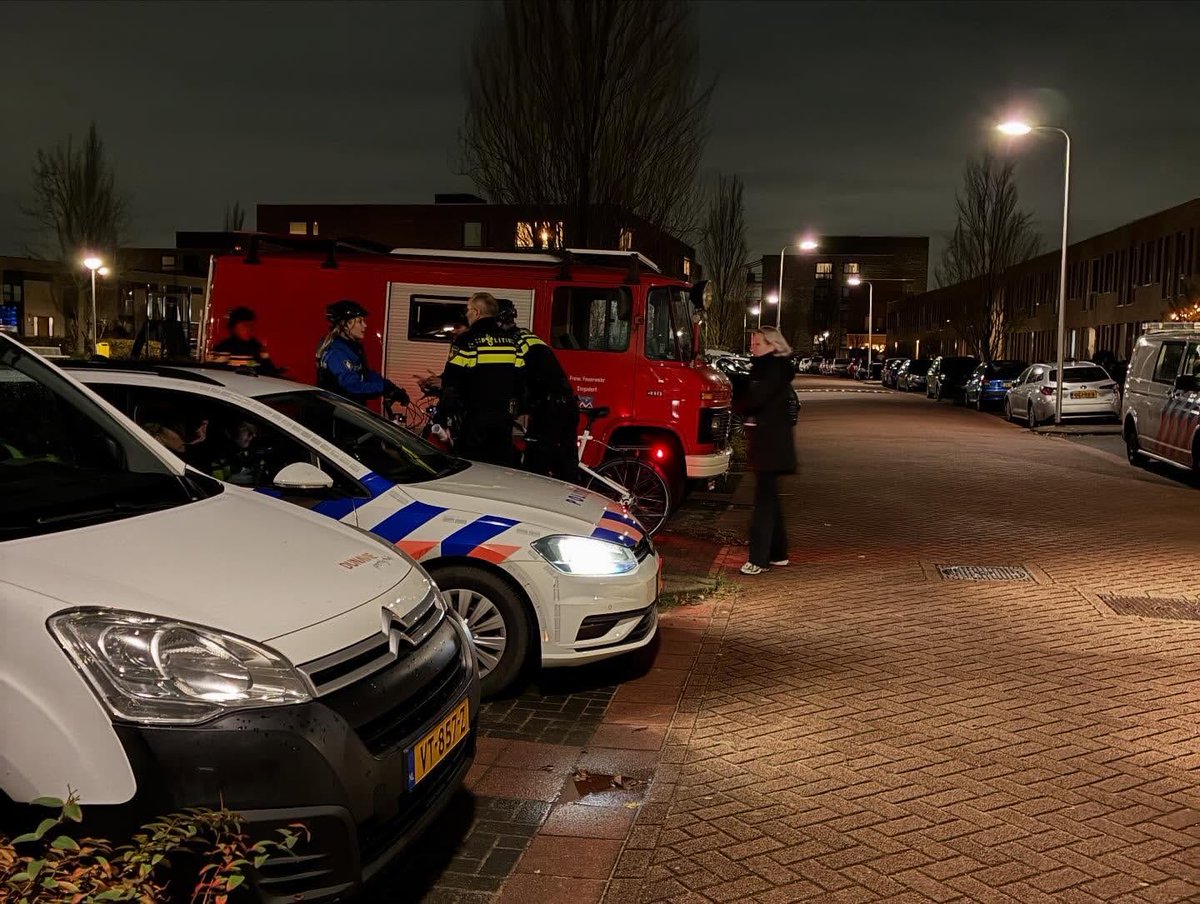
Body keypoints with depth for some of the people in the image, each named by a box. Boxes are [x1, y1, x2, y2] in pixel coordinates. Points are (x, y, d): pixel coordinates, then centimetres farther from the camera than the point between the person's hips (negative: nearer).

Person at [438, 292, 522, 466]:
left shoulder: (467, 340, -8)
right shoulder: (511, 340, 8)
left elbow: (451, 380, -8)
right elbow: (520, 378, 11)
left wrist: (443, 410, 3)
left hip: (476, 414, -5)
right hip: (504, 415, 5)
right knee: (502, 464, 11)